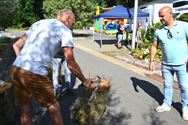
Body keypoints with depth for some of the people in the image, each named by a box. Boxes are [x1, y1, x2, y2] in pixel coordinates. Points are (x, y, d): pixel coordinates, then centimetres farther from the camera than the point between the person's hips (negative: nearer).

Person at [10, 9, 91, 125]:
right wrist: (84, 81, 12)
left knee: (25, 109, 20)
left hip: (15, 68, 7)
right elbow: (71, 64, -1)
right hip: (35, 73, -7)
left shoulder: (38, 23, 22)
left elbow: (16, 45, 21)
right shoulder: (65, 30, 2)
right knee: (53, 107, 13)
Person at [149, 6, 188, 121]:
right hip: (166, 64, 3)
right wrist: (151, 61, 2)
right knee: (167, 85, 15)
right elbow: (154, 46, 6)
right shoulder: (158, 30, -1)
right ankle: (167, 104, 31)